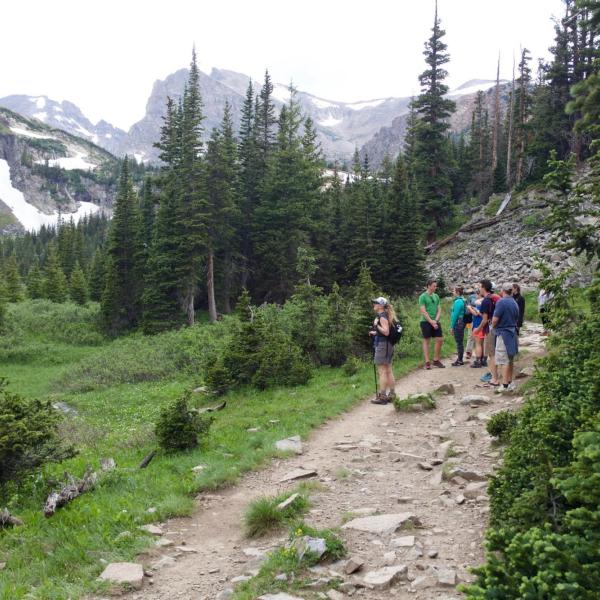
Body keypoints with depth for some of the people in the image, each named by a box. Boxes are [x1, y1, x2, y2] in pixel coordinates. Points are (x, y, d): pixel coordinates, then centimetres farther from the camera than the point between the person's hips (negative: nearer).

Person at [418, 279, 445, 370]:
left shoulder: (436, 296, 12)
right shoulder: (423, 297, -7)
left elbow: (439, 309, 10)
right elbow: (423, 311, -12)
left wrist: (436, 320, -5)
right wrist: (431, 322, -15)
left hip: (435, 322, 6)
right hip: (426, 322, -6)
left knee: (440, 339, 2)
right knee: (426, 341, 0)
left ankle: (436, 360, 14)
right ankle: (427, 362, 4)